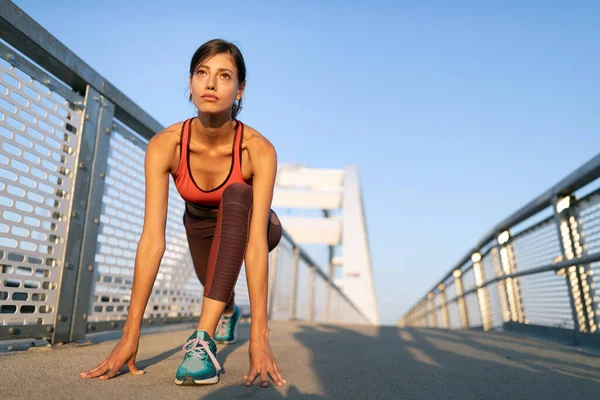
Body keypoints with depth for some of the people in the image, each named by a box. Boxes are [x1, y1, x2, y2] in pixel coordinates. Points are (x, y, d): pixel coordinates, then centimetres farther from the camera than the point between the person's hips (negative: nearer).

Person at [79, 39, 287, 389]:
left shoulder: (258, 149, -35)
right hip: (202, 227, 3)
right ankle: (229, 312, 52)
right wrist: (131, 334, -36)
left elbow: (256, 243, -40)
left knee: (236, 195, -34)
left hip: (244, 223, -2)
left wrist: (260, 335, -45)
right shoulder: (165, 145, -30)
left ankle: (204, 340, -35)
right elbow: (153, 238, -34)